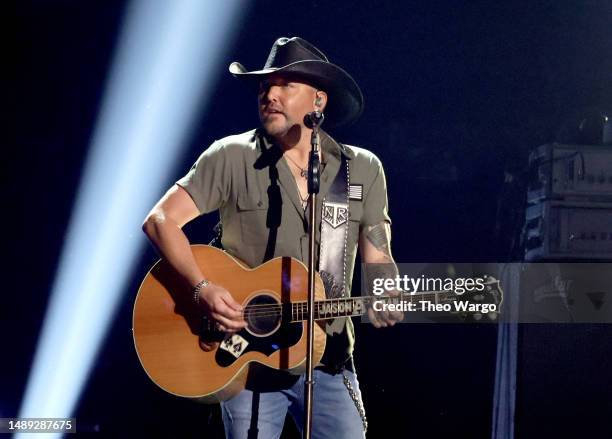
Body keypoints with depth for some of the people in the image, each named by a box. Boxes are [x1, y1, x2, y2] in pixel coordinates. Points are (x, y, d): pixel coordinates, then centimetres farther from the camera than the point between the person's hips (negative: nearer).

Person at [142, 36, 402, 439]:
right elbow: (161, 220, -7)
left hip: (328, 359, 2)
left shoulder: (363, 169, 5)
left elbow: (377, 259, 8)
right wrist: (202, 289, -20)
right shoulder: (232, 157, -3)